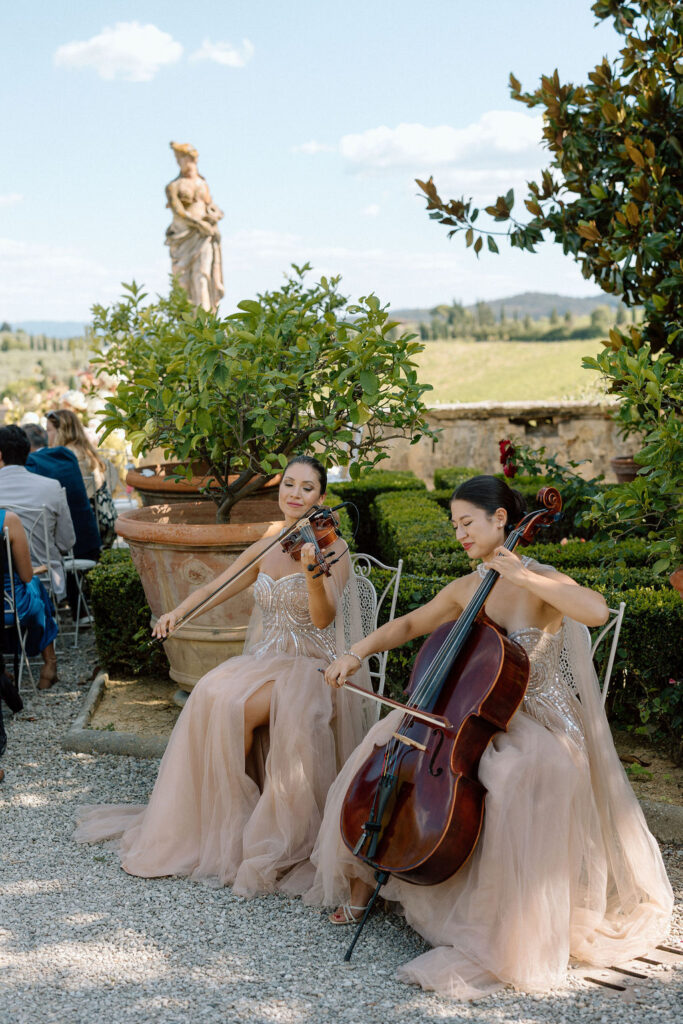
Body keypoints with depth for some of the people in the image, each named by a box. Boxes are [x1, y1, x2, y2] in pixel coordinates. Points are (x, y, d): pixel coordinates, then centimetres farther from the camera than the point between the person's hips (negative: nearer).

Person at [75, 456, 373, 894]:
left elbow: (323, 619, -19)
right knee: (211, 694, -26)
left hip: (312, 668, -5)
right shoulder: (265, 549, 10)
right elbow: (214, 589, 15)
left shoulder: (333, 549, -6)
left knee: (239, 708, -32)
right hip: (263, 661, 5)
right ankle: (213, 813, -14)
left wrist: (314, 576, -37)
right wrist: (178, 611, -4)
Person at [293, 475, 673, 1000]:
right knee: (386, 740, -8)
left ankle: (499, 942, -26)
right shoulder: (466, 588, 7)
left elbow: (596, 609, -33)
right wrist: (357, 653, 3)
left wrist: (521, 575, -29)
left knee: (519, 784, -37)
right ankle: (361, 877, 6)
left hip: (538, 725, -6)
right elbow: (409, 625, 19)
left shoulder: (541, 582, -12)